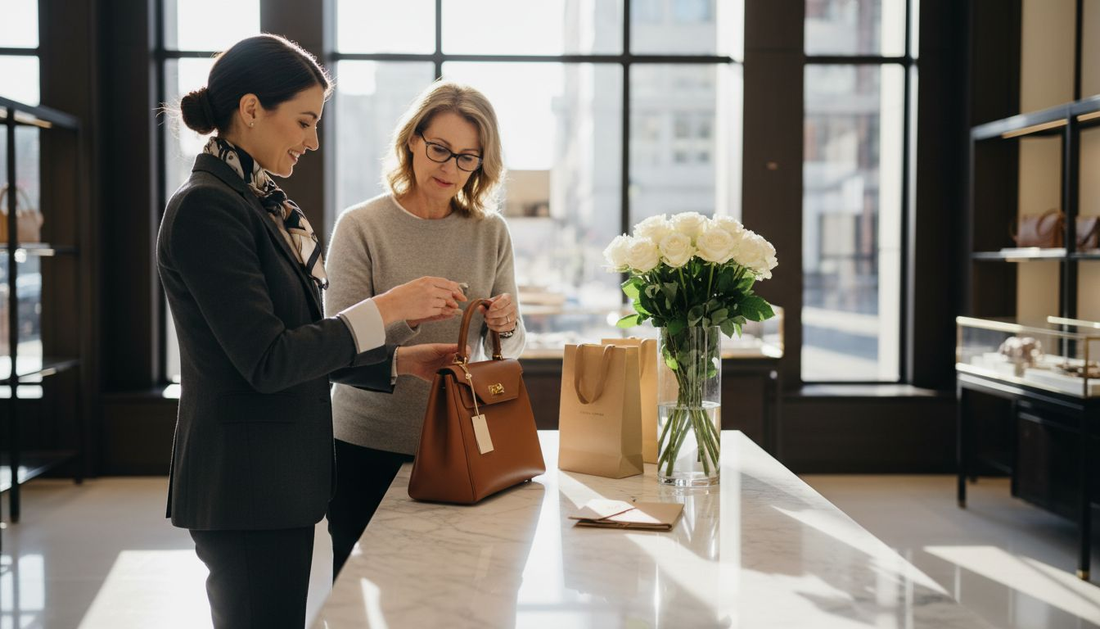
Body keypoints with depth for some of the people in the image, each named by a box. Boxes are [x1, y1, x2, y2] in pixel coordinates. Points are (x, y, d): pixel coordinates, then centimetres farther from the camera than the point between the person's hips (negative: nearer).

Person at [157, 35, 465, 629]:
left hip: (281, 481, 9)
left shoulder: (259, 203, 12)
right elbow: (268, 362, -21)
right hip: (245, 486, -9)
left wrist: (399, 361, 7)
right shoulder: (206, 208, -16)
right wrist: (387, 308, -17)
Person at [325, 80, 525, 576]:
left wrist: (506, 327, -13)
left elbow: (509, 351, 9)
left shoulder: (491, 233, 5)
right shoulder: (361, 226, -5)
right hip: (368, 445, -2)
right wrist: (405, 315, -28)